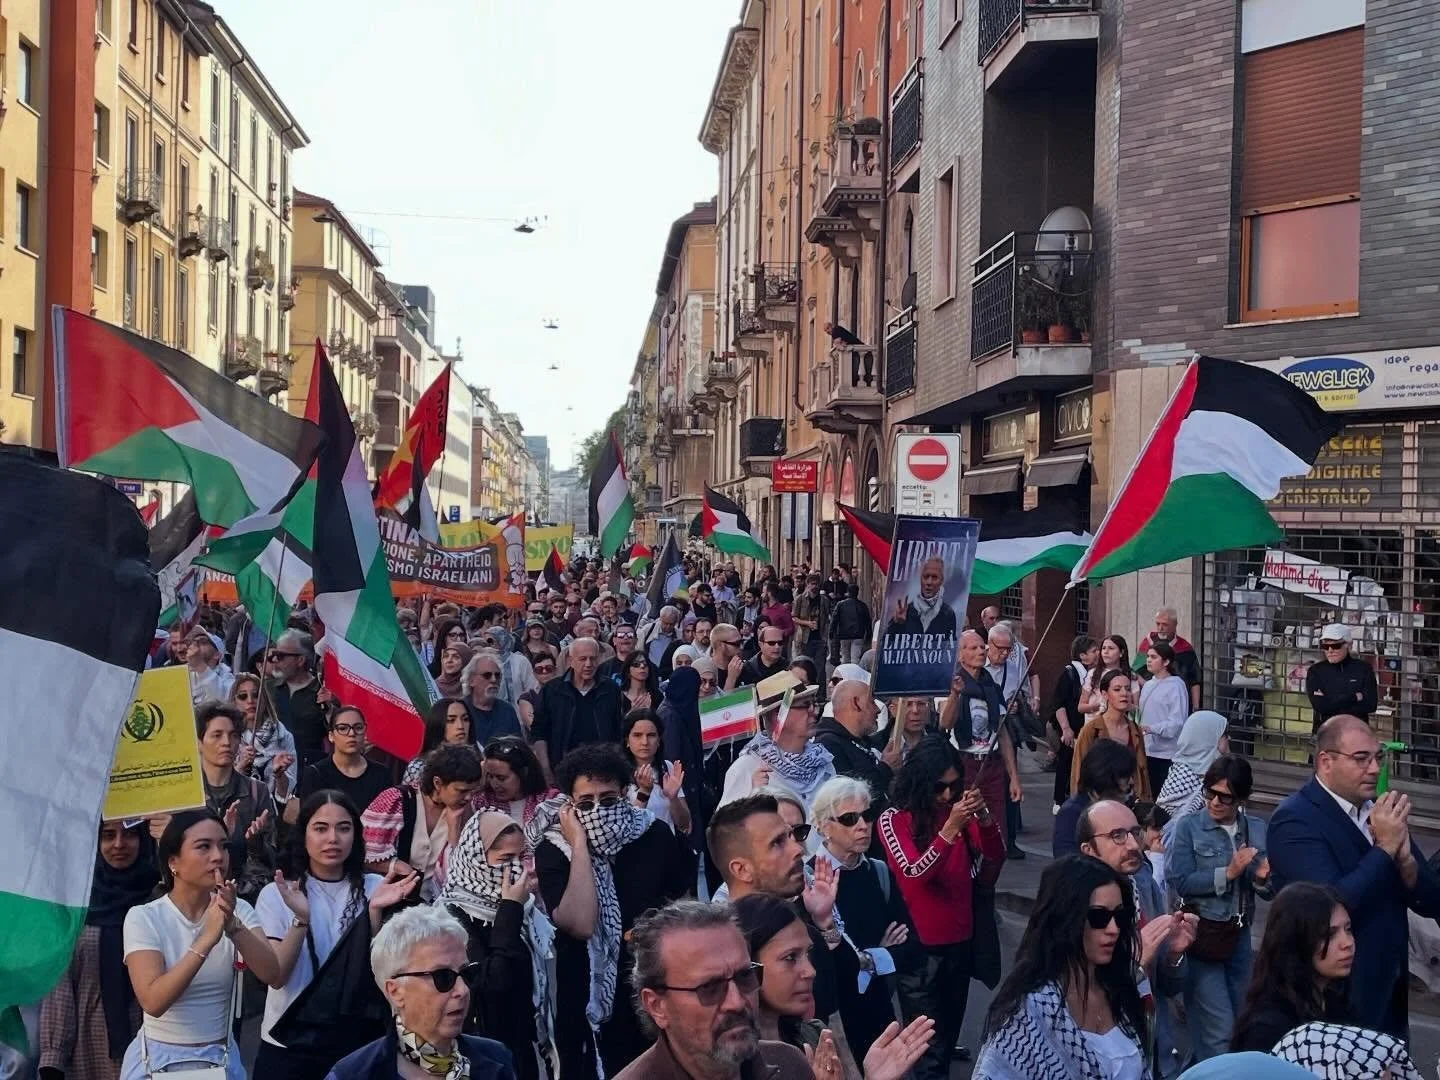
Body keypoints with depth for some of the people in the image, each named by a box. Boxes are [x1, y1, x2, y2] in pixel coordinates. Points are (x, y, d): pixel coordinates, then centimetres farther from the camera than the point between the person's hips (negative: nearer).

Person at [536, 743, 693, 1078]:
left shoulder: (654, 834, -6)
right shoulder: (553, 850, -13)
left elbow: (685, 901, 10)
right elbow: (580, 925, -28)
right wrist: (579, 844, -25)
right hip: (590, 1000, -2)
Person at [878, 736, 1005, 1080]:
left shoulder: (960, 811, 3)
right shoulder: (893, 820, -10)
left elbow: (993, 864, -2)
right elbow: (915, 873, -21)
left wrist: (984, 819, -21)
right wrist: (950, 828, -31)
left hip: (961, 942, 5)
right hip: (919, 948, -5)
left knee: (949, 1039, 17)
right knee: (929, 1050, -4)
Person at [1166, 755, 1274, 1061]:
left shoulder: (1258, 829, 4)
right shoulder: (1188, 827, -8)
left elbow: (1270, 892, 7)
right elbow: (1178, 882, -16)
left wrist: (1263, 878, -14)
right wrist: (1227, 873, -20)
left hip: (1239, 935, 5)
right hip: (1201, 933, -5)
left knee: (1242, 1023, 16)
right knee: (1219, 1031, -7)